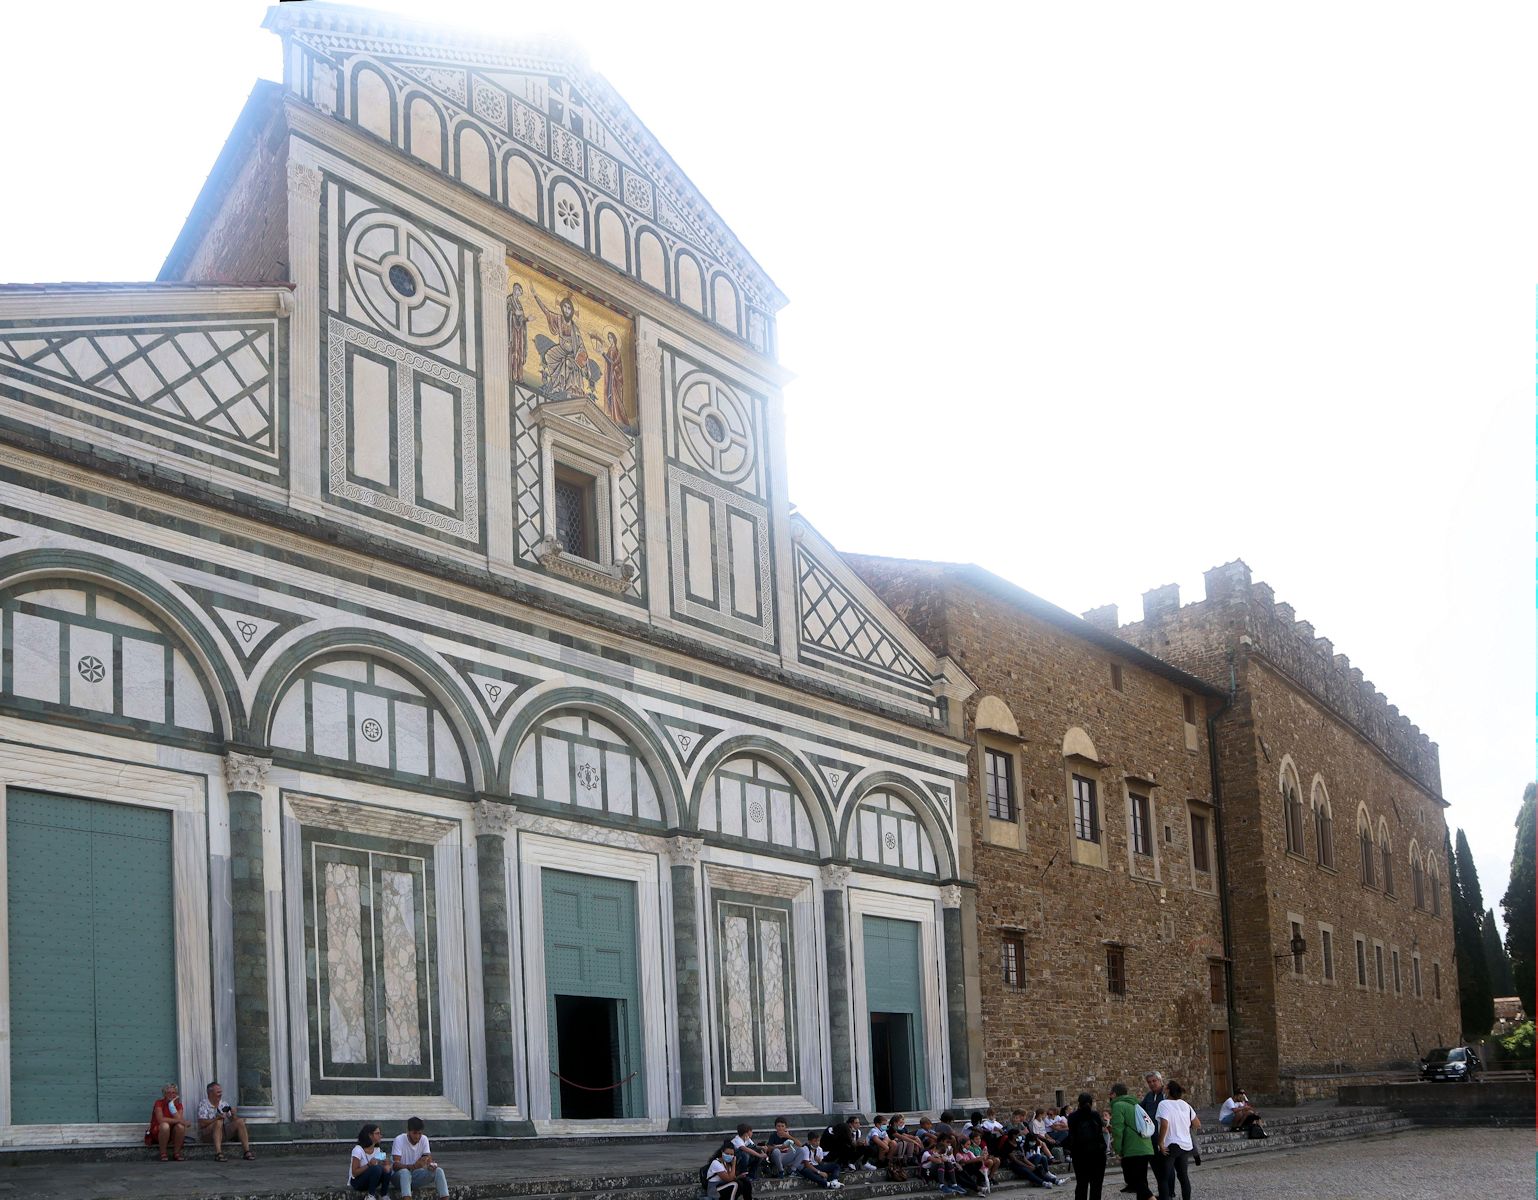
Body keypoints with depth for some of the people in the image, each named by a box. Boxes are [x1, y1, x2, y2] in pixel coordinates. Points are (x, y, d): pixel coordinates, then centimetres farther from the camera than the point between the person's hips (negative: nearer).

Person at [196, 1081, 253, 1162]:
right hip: (206, 1134, -6)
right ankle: (218, 1153, -45)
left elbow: (233, 1120, 11)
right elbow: (202, 1123, -18)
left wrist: (233, 1115, -12)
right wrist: (217, 1118, -30)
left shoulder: (223, 1104, 12)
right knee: (219, 1122, -35)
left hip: (223, 1132, 6)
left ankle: (246, 1151, -20)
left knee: (240, 1121, -14)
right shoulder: (203, 1104, -7)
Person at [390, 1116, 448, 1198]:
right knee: (405, 1172, -40)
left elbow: (429, 1158, -6)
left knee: (438, 1171, -19)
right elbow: (395, 1165, -26)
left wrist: (431, 1165, -31)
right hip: (399, 1175, -5)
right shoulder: (399, 1140, -17)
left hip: (416, 1175, 5)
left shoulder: (424, 1139, -2)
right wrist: (414, 1166, -43)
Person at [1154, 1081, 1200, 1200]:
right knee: (1183, 1176, 16)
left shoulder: (1164, 1104, -13)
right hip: (1186, 1145, 7)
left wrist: (1160, 1143, -19)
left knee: (1163, 1178, 0)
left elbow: (1164, 1124, -27)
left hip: (1171, 1146, -7)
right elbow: (1197, 1124, 12)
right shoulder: (1185, 1105, 8)